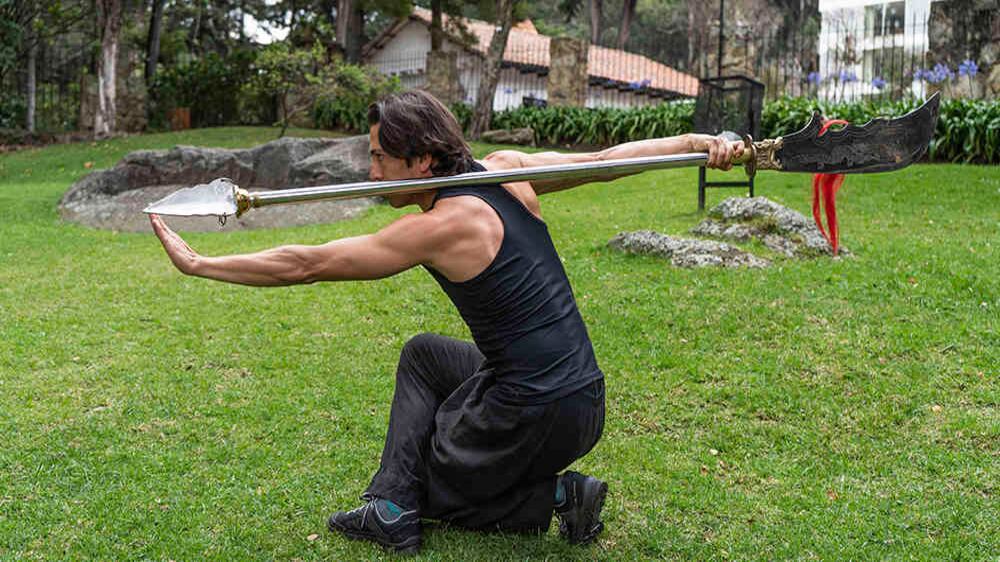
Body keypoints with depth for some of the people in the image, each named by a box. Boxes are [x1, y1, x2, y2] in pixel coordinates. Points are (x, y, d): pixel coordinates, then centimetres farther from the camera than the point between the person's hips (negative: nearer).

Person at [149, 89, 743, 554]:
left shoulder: (439, 228, -17)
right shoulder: (505, 170, 2)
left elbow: (306, 264, -14)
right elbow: (608, 157, 4)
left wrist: (197, 263, -7)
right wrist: (697, 141, 11)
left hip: (537, 420, -8)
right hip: (588, 398, 8)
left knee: (420, 486, 22)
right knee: (425, 354, 26)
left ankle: (553, 497, 4)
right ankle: (391, 510, 16)